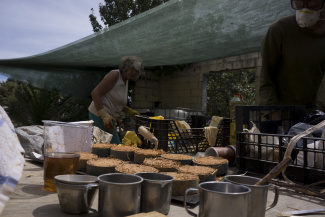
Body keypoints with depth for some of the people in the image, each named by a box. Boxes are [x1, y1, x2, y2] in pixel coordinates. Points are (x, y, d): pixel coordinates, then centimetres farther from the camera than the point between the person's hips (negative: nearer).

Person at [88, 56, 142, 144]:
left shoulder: (125, 81, 14)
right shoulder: (114, 75, -13)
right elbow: (95, 93, -20)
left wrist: (130, 112, 14)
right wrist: (104, 116, -26)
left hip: (109, 117, 10)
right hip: (99, 116, -10)